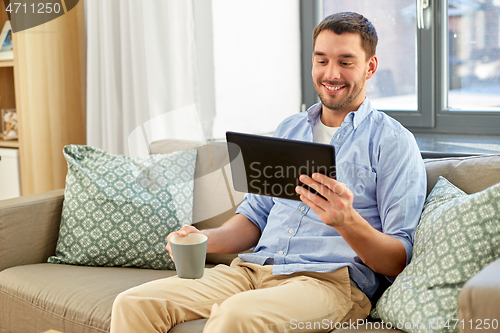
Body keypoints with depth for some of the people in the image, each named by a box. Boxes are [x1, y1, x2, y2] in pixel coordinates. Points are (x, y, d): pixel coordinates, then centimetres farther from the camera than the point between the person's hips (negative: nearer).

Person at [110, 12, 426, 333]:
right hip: (252, 269, 6)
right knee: (132, 304, -13)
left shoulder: (393, 142, 0)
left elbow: (399, 263, -5)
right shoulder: (289, 129, 20)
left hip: (330, 280, -5)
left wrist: (347, 221, -25)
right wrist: (203, 239, 2)